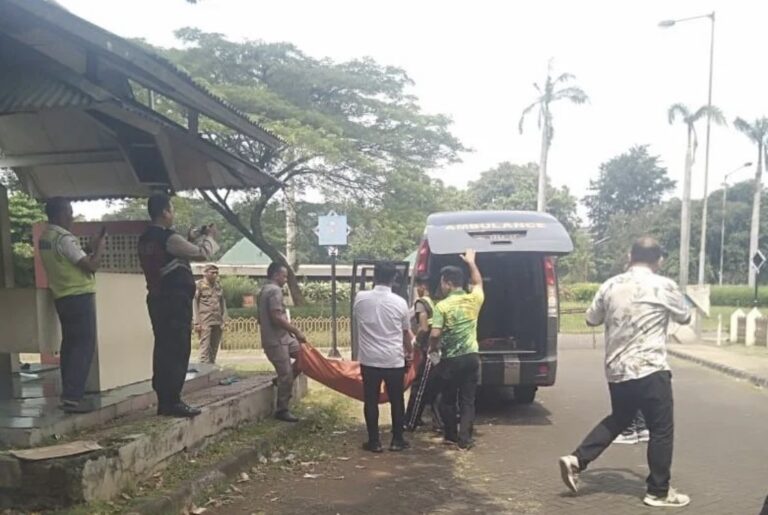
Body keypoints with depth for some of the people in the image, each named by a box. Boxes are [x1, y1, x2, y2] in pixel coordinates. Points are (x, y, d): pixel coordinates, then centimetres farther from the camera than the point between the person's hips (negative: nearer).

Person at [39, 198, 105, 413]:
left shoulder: (45, 237, 13)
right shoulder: (64, 238, -16)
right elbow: (91, 266, -17)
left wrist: (91, 249, 16)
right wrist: (99, 246, -1)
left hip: (62, 297, 9)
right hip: (79, 296, -9)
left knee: (70, 344, 12)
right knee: (84, 345, -7)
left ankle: (69, 394, 14)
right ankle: (72, 397, -9)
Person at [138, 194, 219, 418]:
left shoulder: (145, 240, 12)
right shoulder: (169, 238, -15)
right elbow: (203, 254, -12)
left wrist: (194, 239, 22)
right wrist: (210, 237, 6)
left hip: (157, 299, 9)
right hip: (175, 300, -9)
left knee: (163, 348, 11)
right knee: (178, 350, -4)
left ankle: (163, 401, 16)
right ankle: (173, 401, -2)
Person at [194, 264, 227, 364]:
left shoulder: (218, 286, 15)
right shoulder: (199, 285, 1)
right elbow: (194, 304, -1)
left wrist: (223, 321, 10)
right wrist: (197, 322, -7)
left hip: (217, 322, 5)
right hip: (205, 322, -5)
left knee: (214, 348, 6)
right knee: (205, 347, -10)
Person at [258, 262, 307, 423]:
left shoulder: (264, 290, 17)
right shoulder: (275, 290, -16)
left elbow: (262, 318, 21)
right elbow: (277, 318, -25)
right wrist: (296, 331, -18)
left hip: (281, 337, 10)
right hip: (277, 340, -10)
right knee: (286, 375, -3)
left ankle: (281, 380, 19)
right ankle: (282, 410, 7)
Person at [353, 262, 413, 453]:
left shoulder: (360, 298, -6)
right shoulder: (400, 302, -7)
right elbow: (406, 333, 6)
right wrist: (410, 351, 24)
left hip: (369, 359, 1)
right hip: (394, 360, 0)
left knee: (371, 401, 9)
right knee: (396, 400, 12)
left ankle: (374, 442, 14)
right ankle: (397, 440, 19)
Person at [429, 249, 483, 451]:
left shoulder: (442, 306, -12)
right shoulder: (474, 299, 0)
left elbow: (435, 334, -19)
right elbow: (478, 282, 23)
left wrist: (432, 348, 1)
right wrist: (471, 262, 33)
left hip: (450, 359, -3)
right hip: (471, 356, 3)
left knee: (448, 399, 14)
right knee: (467, 400, 9)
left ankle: (451, 436, 22)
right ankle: (465, 439, 7)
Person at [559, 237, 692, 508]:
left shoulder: (610, 286, 4)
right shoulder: (665, 286, -6)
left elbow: (591, 319, 15)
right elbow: (685, 317, 10)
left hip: (615, 369, 5)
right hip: (650, 369, -5)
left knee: (618, 419, 23)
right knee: (661, 429, 9)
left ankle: (576, 460, 15)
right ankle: (659, 491, 17)